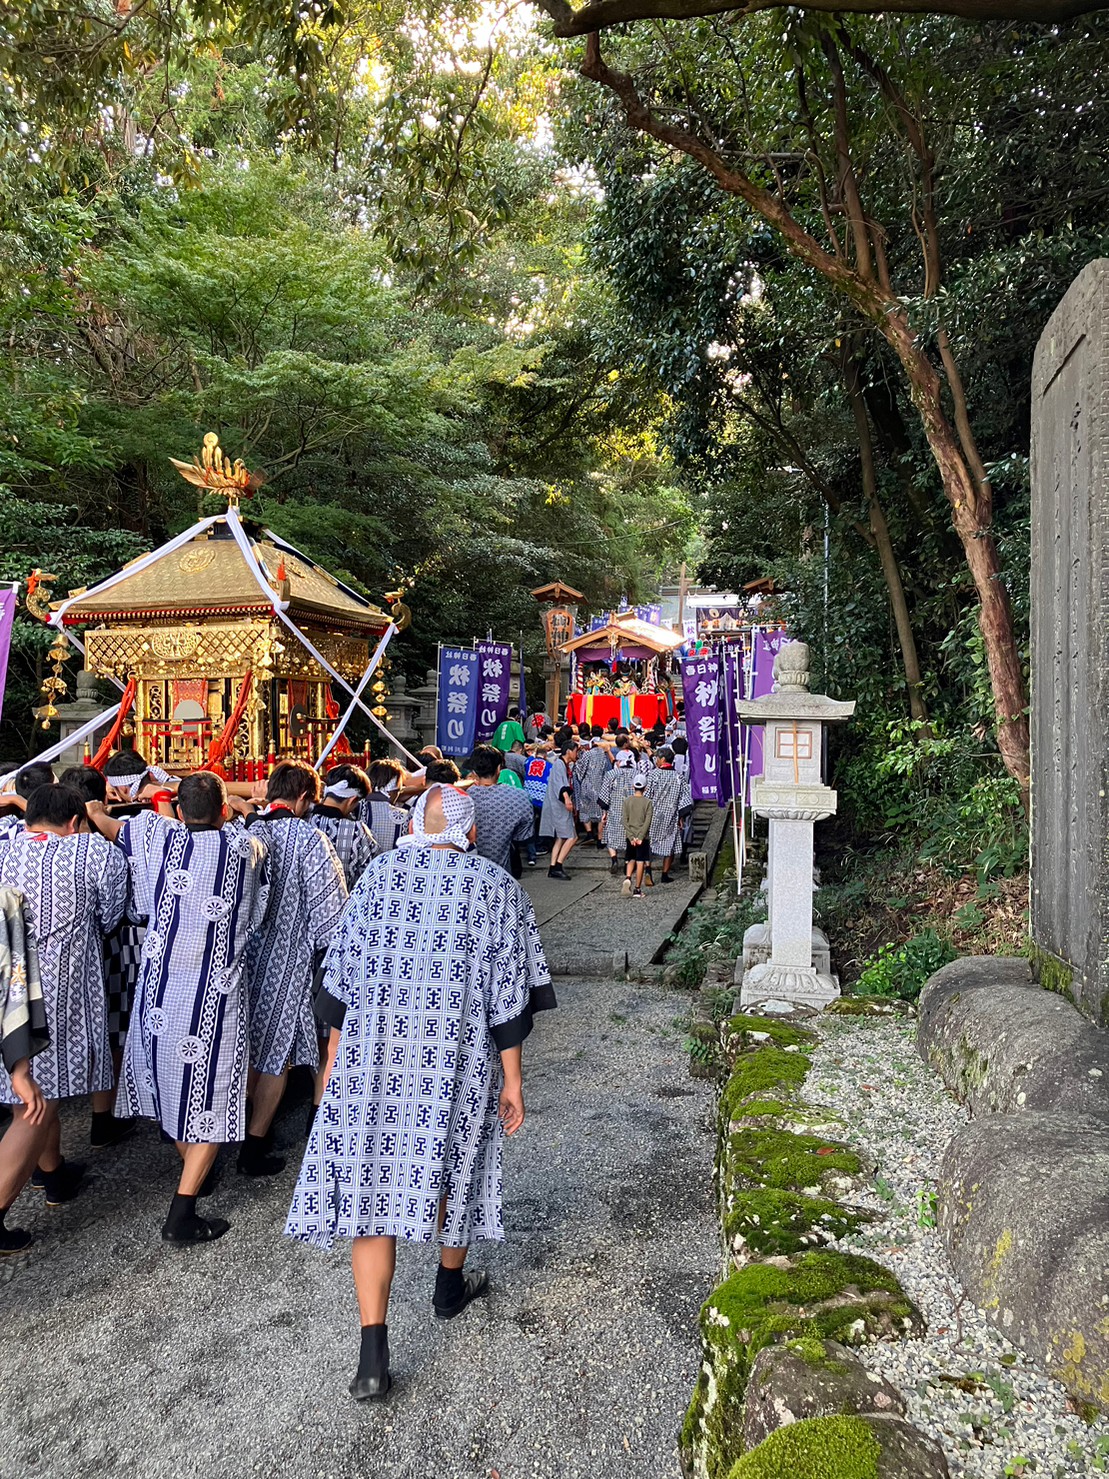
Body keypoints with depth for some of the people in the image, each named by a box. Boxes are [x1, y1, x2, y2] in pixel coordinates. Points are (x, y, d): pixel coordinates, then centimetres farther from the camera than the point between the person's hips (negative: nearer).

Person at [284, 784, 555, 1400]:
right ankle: (451, 1286, 44)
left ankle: (373, 1354, 6)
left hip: (373, 1056, 1)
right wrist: (511, 1078, 1)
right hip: (456, 1060, 0)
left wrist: (335, 1054, 13)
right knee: (451, 1162, 21)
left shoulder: (379, 872, -1)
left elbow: (343, 972, 2)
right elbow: (506, 991, -6)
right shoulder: (496, 886, -6)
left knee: (371, 1182, 7)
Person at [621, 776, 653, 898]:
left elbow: (625, 820, -5)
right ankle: (637, 890, 5)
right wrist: (640, 837, -13)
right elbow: (648, 821, -13)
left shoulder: (627, 800, 0)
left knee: (631, 860, 17)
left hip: (630, 836, 2)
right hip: (643, 837, -2)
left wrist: (631, 836, -7)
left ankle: (627, 878, -9)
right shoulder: (648, 802, -5)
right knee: (640, 862, 3)